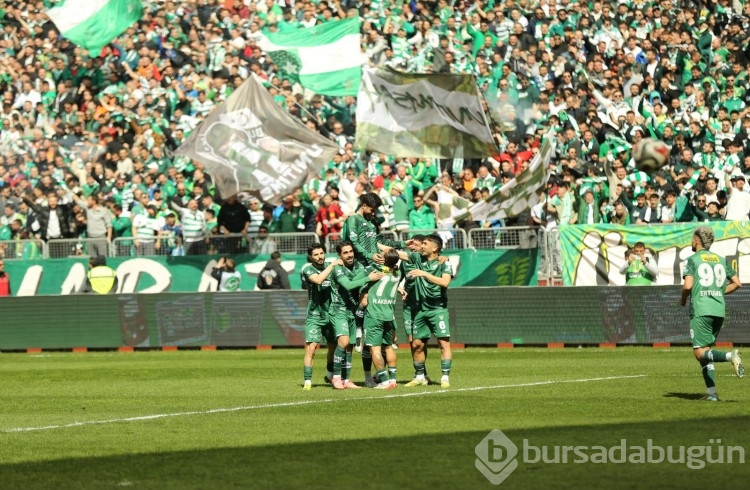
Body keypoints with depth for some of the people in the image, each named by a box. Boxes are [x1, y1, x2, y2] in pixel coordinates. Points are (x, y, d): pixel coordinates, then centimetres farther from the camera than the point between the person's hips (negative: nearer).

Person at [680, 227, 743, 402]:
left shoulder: (693, 259, -3)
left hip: (701, 310, -6)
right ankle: (711, 392, 3)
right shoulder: (721, 260, 14)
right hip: (719, 311, 6)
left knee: (700, 353, -5)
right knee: (705, 351, 13)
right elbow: (737, 283, 13)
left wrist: (683, 299, 5)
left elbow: (688, 285, -14)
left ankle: (730, 356, -30)